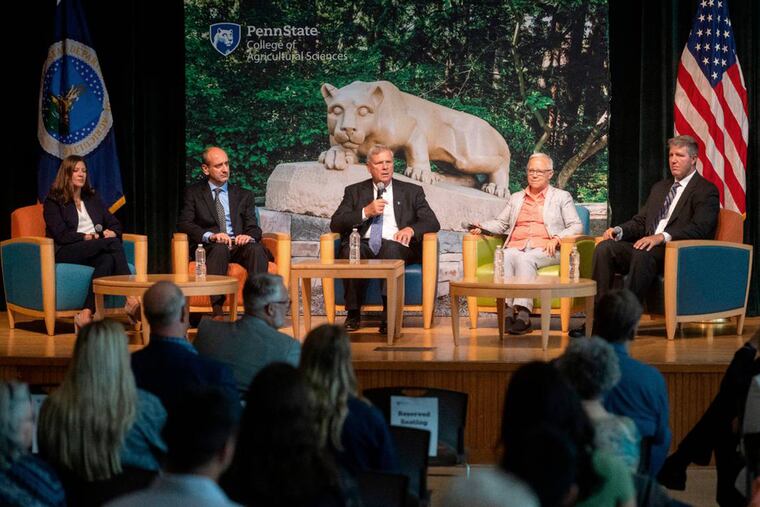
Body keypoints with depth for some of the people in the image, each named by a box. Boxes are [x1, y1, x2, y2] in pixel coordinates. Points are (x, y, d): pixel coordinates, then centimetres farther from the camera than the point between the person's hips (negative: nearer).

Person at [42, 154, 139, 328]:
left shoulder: (93, 199, 27)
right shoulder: (53, 201, 10)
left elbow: (115, 224, 21)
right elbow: (61, 235, -4)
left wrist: (111, 232, -3)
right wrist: (88, 237, -13)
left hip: (95, 250, 5)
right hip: (66, 252, -5)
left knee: (108, 259, -35)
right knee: (113, 243, -33)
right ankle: (131, 300, -43)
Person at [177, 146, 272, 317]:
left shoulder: (244, 195, 21)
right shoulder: (193, 192, 13)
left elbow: (253, 227, 12)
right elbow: (183, 224, 0)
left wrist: (249, 236, -15)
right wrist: (210, 236, -19)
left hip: (239, 245, 2)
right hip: (210, 248, -2)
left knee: (256, 249, -32)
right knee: (220, 248, -37)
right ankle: (217, 311, -45)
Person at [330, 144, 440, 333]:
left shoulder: (412, 191, 20)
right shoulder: (354, 191, 20)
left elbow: (432, 223, 10)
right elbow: (335, 224, 8)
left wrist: (411, 229, -11)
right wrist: (366, 212, -6)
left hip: (395, 245, -1)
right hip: (364, 245, 1)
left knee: (391, 249, -38)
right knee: (350, 251, -35)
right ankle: (353, 314, -25)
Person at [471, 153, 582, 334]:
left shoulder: (562, 197, 17)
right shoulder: (516, 198, 29)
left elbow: (576, 226, 8)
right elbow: (501, 223, 28)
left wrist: (557, 238, -10)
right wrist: (482, 227, 6)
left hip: (545, 250, -3)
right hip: (516, 247, 3)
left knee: (525, 259, -37)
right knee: (507, 256, -34)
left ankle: (523, 312, -47)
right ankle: (508, 310, -44)